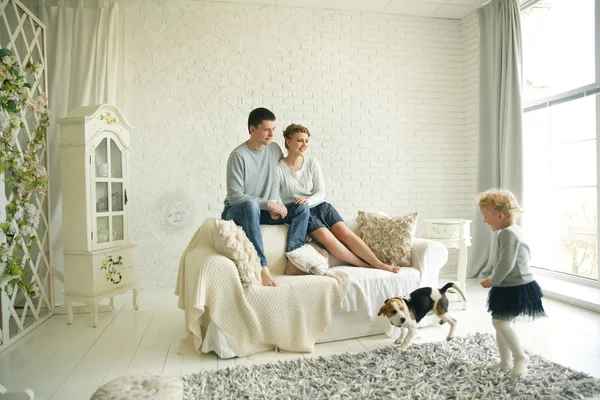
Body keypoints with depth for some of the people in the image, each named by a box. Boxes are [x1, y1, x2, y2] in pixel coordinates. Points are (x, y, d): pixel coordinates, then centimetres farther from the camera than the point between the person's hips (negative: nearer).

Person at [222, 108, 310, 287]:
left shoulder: (275, 149, 0)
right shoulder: (239, 155, -18)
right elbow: (235, 196, -22)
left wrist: (277, 204, -11)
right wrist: (268, 204, -24)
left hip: (260, 211, 6)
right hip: (236, 211, -6)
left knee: (302, 207, -13)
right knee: (251, 204, -40)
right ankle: (262, 267, -44)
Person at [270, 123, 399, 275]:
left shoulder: (312, 163, 1)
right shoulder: (278, 169, -9)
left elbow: (321, 193, -1)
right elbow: (273, 199, -8)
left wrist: (308, 200, -21)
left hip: (320, 206, 4)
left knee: (345, 233, -14)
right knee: (326, 236, -26)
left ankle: (380, 264, -11)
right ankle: (366, 266, -17)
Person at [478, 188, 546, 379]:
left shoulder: (507, 233, -22)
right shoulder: (514, 230, 11)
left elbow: (506, 264, -27)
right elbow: (525, 255, 21)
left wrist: (493, 281, -12)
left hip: (516, 288, -11)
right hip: (515, 285, 11)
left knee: (499, 321, -11)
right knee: (501, 322, 14)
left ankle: (521, 357, 4)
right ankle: (506, 361, 24)